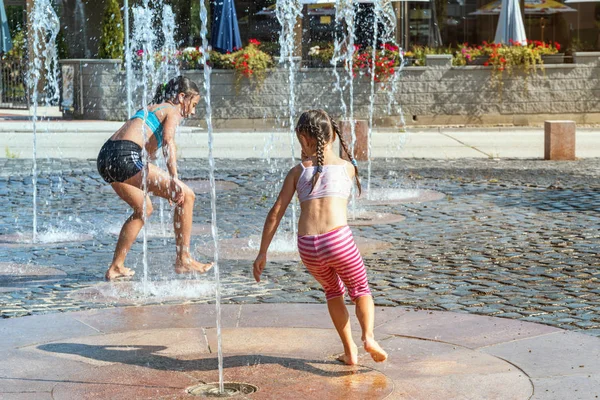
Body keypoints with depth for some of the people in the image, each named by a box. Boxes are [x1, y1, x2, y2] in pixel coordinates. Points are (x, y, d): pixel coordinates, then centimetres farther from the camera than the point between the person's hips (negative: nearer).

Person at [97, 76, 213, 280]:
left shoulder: (151, 108, 32)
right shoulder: (173, 111, 6)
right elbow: (168, 140, -16)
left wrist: (165, 187, 48)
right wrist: (174, 179, -28)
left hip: (105, 157, 9)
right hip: (125, 157, -9)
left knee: (144, 208, 29)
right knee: (187, 196, -1)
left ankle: (116, 267, 30)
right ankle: (183, 260, 4)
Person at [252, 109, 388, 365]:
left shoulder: (298, 171, 14)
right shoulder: (348, 167, 14)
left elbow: (276, 213, 10)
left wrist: (262, 253, 14)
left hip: (307, 247, 2)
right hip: (338, 240, -2)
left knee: (333, 290, 29)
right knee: (360, 290, 21)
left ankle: (350, 351, 26)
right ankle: (368, 336, -6)